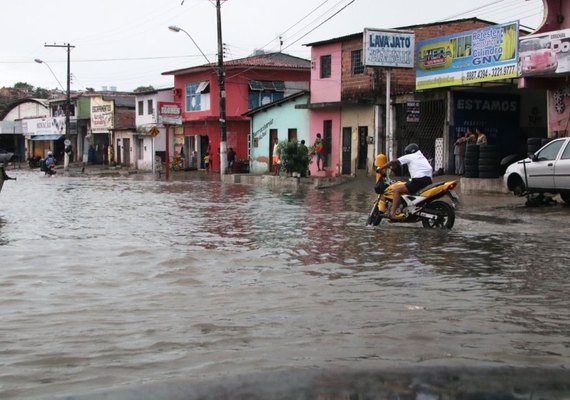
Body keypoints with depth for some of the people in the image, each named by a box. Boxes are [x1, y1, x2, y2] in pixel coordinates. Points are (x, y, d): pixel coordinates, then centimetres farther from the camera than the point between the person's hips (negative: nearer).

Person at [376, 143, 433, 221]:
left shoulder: (409, 157, 10)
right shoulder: (423, 157, 31)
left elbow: (393, 162, 4)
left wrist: (380, 168, 11)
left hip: (419, 180, -8)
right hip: (428, 180, 8)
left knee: (397, 190, -7)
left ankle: (392, 214, -24)